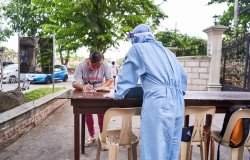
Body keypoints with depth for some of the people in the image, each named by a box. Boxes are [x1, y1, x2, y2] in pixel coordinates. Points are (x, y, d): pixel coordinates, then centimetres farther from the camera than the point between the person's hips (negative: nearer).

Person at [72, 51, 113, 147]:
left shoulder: (105, 65, -26)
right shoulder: (81, 66, -25)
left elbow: (110, 79, -18)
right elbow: (75, 84, -28)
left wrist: (101, 87, -37)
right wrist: (83, 87, -50)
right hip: (85, 94, 1)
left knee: (101, 114, -6)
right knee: (87, 114, 4)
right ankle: (92, 137, 23)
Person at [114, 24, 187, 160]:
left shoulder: (137, 48, 9)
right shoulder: (167, 51, 25)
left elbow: (127, 75, 9)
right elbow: (183, 76, 28)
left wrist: (118, 93, 23)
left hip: (158, 101, -7)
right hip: (178, 102, 7)